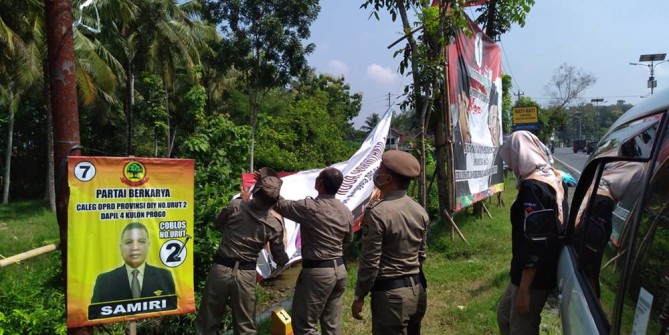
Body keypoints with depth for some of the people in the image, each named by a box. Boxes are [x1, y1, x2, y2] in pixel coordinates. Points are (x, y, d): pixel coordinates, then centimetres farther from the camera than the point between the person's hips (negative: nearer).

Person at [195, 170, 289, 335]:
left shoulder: (235, 206, -9)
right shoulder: (275, 225, -7)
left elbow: (218, 223, 12)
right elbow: (280, 259, 2)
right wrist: (286, 260, 26)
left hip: (221, 268, 0)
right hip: (246, 274, 0)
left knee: (206, 321, 14)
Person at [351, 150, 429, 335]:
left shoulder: (378, 212, -19)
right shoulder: (420, 211, 3)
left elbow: (370, 262, -16)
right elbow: (421, 255, 12)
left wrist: (359, 297, -6)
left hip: (390, 294, -7)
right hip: (417, 290, 7)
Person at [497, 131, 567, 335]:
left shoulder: (533, 187, -22)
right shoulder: (553, 178, 7)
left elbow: (533, 242, -25)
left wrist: (524, 289, -21)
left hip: (534, 275, -10)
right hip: (545, 270, 10)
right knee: (505, 314, 22)